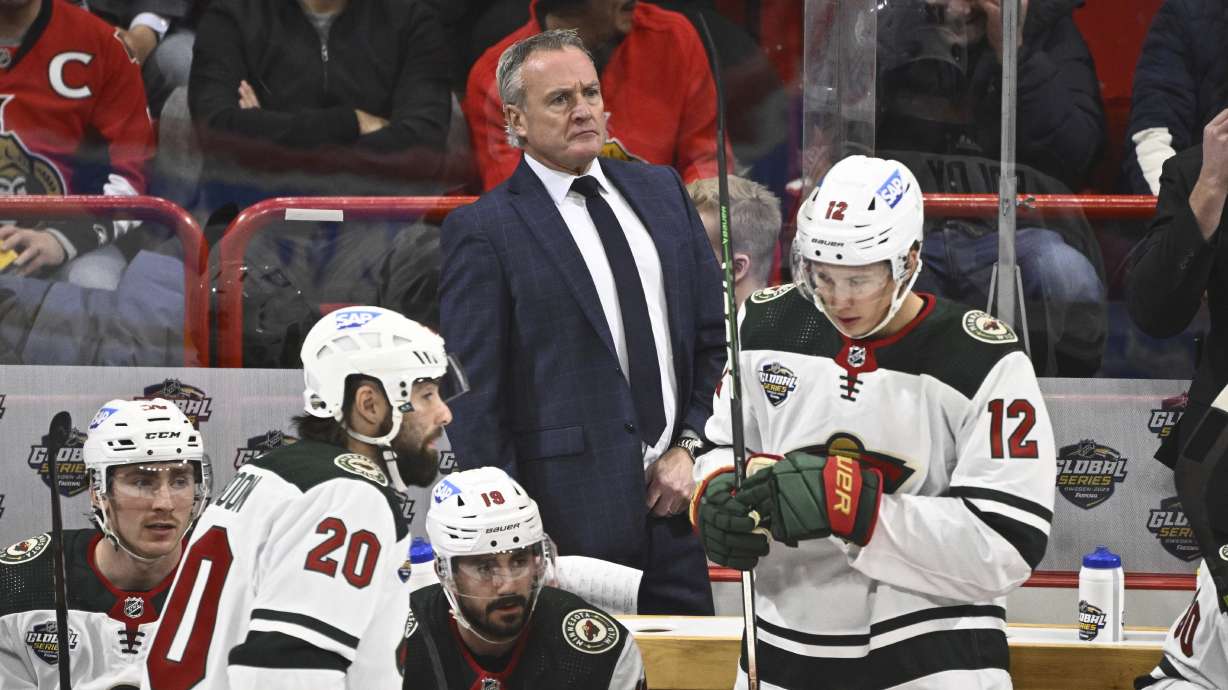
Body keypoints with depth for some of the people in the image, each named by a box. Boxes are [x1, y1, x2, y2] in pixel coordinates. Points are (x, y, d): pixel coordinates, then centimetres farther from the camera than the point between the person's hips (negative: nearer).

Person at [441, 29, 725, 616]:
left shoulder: (661, 192, 13)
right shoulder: (482, 232, -5)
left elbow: (715, 333, 16)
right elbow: (474, 403, -7)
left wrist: (692, 447, 2)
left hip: (676, 501, 5)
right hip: (571, 518, -5)